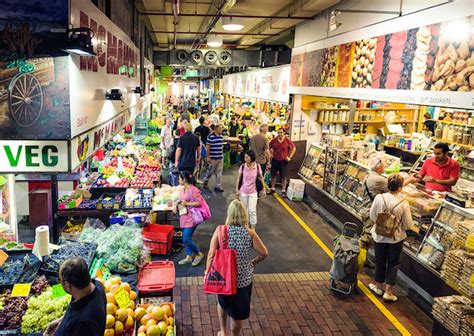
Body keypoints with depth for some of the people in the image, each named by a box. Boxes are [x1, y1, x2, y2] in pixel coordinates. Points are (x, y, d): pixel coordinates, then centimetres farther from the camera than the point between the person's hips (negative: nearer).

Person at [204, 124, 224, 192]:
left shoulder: (221, 136, 8)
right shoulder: (210, 136, -12)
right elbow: (207, 147, -11)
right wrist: (208, 157, -11)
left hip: (220, 158, 6)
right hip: (213, 158, -6)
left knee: (219, 172, 6)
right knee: (210, 171, 8)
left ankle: (217, 186, 12)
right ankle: (206, 181, 33)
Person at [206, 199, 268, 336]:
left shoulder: (220, 230, -14)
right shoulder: (250, 233, -12)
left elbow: (211, 255, -14)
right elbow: (264, 253, -8)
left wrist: (207, 272, 1)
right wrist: (254, 262, 11)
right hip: (243, 278, -1)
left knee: (222, 303, 30)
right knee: (238, 312, 18)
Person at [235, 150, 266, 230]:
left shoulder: (257, 167, -11)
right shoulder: (243, 166, -10)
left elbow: (261, 178, 1)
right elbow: (238, 178, -1)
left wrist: (263, 189, 3)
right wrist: (237, 189, -2)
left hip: (253, 192, -1)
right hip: (243, 192, 1)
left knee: (252, 211, -3)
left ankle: (253, 229, 8)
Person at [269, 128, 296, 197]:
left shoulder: (287, 140, -10)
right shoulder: (274, 140, -4)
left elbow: (294, 148, -1)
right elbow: (268, 147, 12)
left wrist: (290, 157, -5)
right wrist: (270, 154, 4)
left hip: (283, 161, -3)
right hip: (275, 160, 3)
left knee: (283, 176, 3)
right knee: (273, 175, 11)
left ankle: (283, 190, 13)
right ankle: (272, 189, 25)